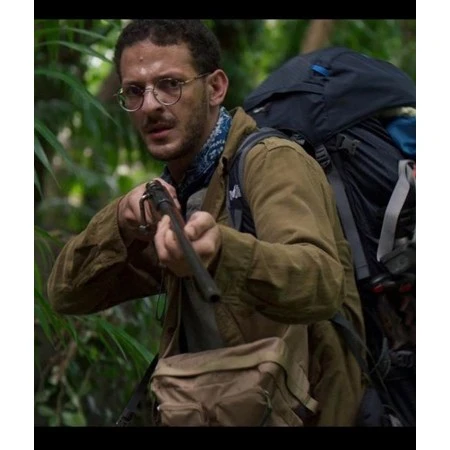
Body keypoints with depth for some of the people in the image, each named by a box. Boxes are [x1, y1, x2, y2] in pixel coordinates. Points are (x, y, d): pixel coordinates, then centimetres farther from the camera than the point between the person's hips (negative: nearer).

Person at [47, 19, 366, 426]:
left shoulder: (272, 162, -13)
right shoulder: (175, 194, 11)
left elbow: (324, 281, -32)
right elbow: (66, 294, 8)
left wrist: (221, 251, -51)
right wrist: (122, 222, -12)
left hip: (294, 412, -7)